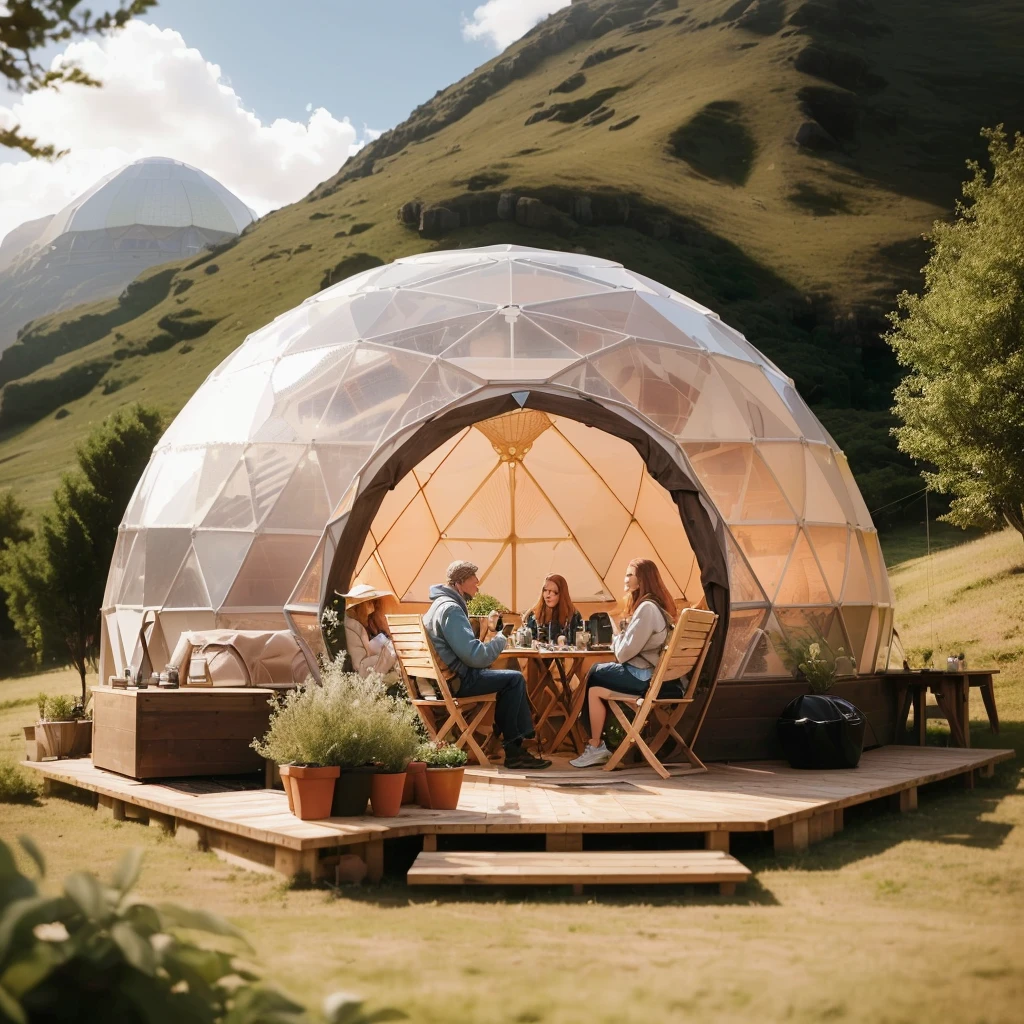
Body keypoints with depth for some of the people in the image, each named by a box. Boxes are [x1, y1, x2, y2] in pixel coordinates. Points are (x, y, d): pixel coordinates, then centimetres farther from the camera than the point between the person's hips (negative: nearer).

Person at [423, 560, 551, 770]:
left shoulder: (443, 604, 17)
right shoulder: (450, 609, -17)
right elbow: (475, 656, -23)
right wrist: (500, 640, -6)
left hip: (451, 675, 11)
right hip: (457, 680, -11)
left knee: (511, 678, 16)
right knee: (515, 679, -9)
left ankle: (514, 745, 13)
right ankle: (513, 749, -2)